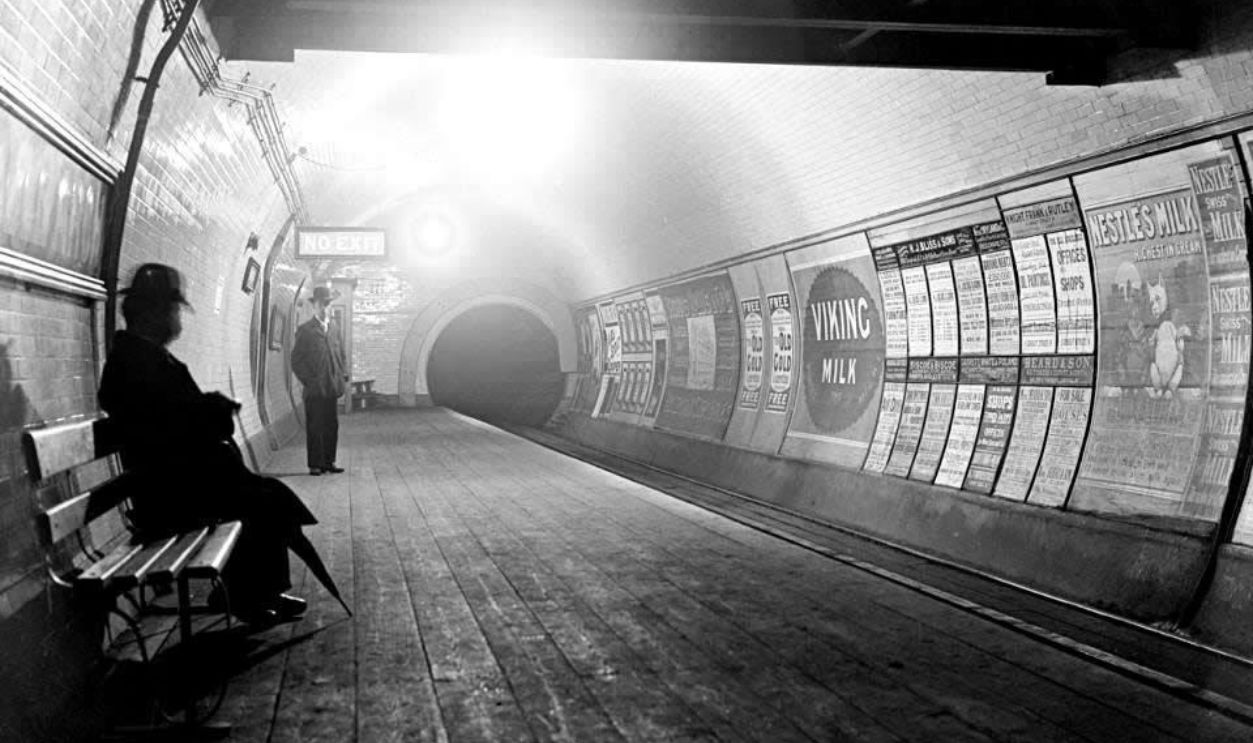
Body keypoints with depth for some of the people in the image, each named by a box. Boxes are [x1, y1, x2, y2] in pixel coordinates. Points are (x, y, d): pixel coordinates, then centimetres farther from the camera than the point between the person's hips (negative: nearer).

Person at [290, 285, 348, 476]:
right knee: (315, 428, -2)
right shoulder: (305, 330, 0)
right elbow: (296, 360, -2)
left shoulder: (334, 330, 16)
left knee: (332, 426, 5)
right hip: (314, 390, -5)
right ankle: (315, 465, 4)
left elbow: (341, 355, 23)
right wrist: (308, 381, -8)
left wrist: (344, 376, 9)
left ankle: (329, 462, 13)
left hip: (332, 389, 5)